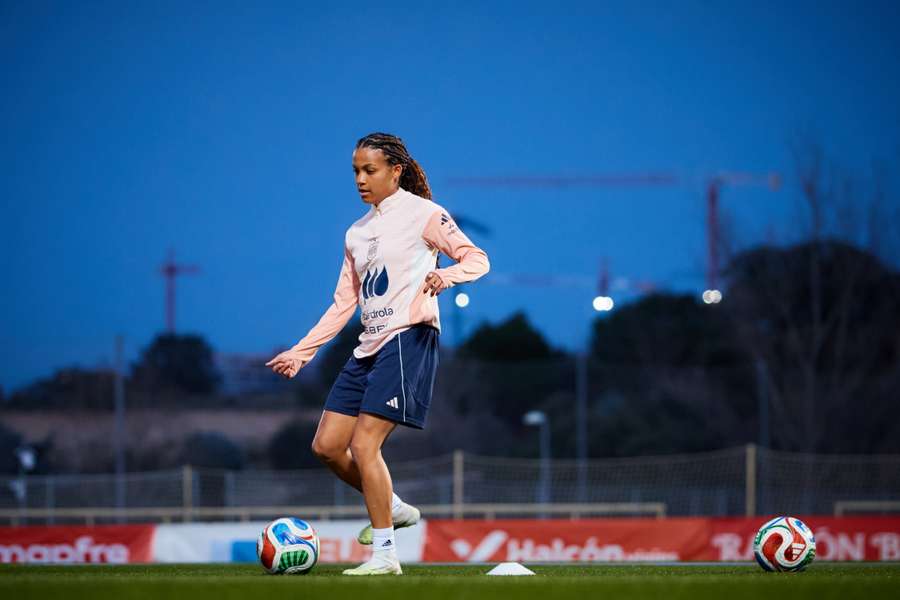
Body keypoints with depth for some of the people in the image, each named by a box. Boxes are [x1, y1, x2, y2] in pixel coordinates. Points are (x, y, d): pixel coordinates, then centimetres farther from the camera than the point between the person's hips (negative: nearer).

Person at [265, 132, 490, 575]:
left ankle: (384, 555, -10)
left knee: (364, 443, -16)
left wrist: (445, 275, -28)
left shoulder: (421, 213, -2)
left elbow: (476, 259, -6)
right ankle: (394, 509, 22)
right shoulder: (357, 233, 19)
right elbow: (344, 303, 22)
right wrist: (301, 352, 18)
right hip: (368, 347, 8)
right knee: (327, 446, 2)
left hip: (407, 339, -8)